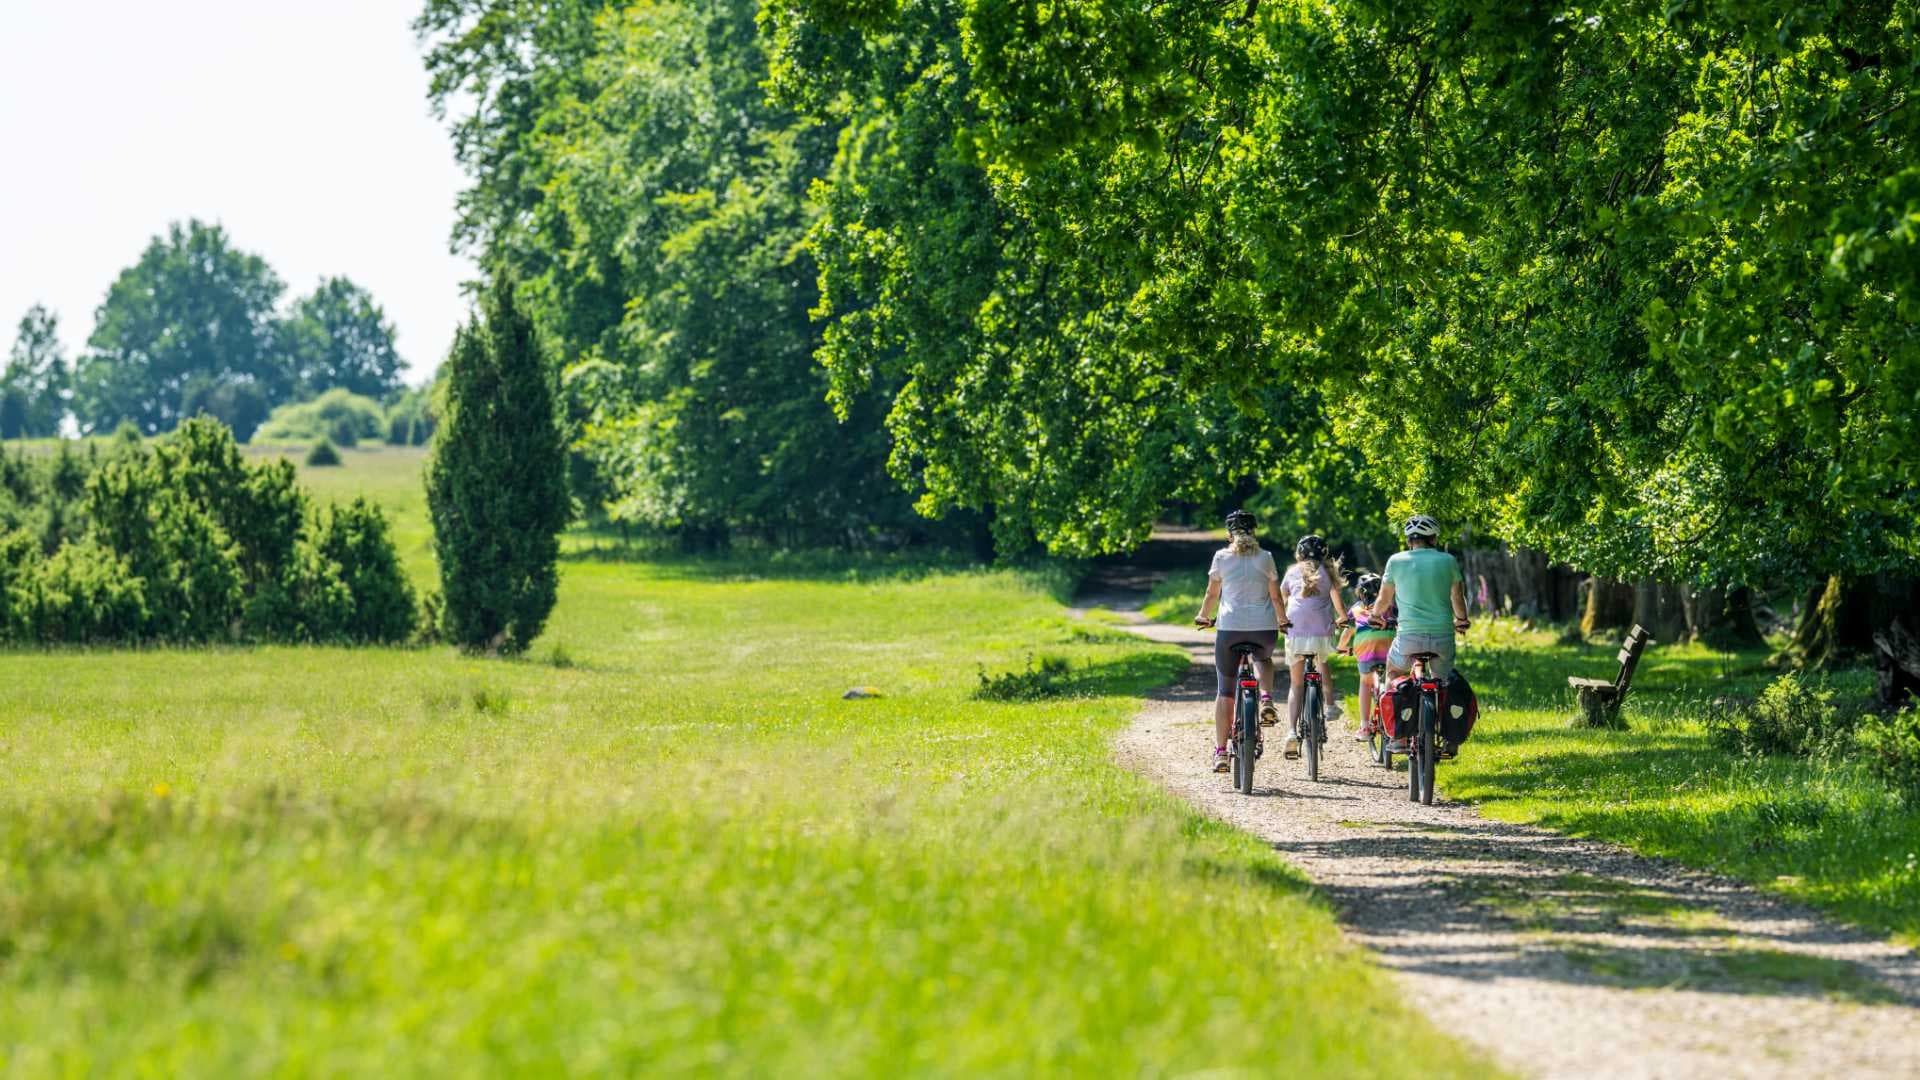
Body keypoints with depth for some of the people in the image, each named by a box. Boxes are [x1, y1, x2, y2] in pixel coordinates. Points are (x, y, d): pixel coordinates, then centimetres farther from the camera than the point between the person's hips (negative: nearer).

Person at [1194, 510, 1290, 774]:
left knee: (1224, 691, 7)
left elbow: (1212, 594, 7)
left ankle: (1220, 752, 0)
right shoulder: (1265, 557, 7)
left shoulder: (1222, 556, 3)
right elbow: (1275, 596, 9)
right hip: (1265, 628, 1)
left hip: (1230, 627, -1)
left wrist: (1203, 616, 25)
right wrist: (1282, 622, 25)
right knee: (1263, 659, 37)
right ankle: (1266, 700, 9)